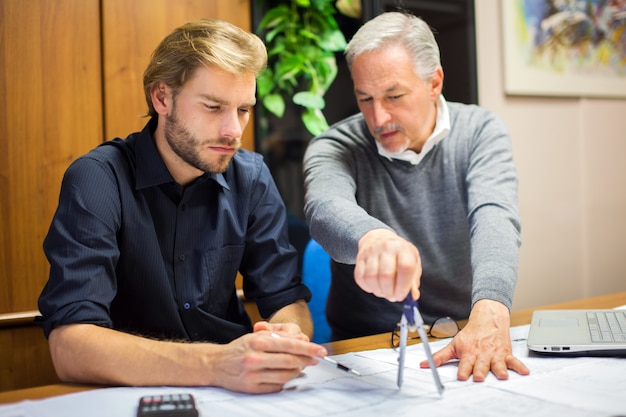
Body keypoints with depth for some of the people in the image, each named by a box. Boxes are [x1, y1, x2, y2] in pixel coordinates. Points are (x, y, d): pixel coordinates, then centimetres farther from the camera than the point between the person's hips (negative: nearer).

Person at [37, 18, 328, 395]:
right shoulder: (97, 180, -15)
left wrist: (288, 339, -24)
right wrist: (216, 364, -37)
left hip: (235, 386, 4)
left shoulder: (252, 177, -1)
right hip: (133, 394, -3)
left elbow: (288, 301, -1)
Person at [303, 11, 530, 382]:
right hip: (366, 346, -1)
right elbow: (326, 209, -26)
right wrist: (371, 237, -50)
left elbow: (494, 219, -18)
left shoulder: (480, 132, -1)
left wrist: (490, 315, -36)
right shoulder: (334, 147, -4)